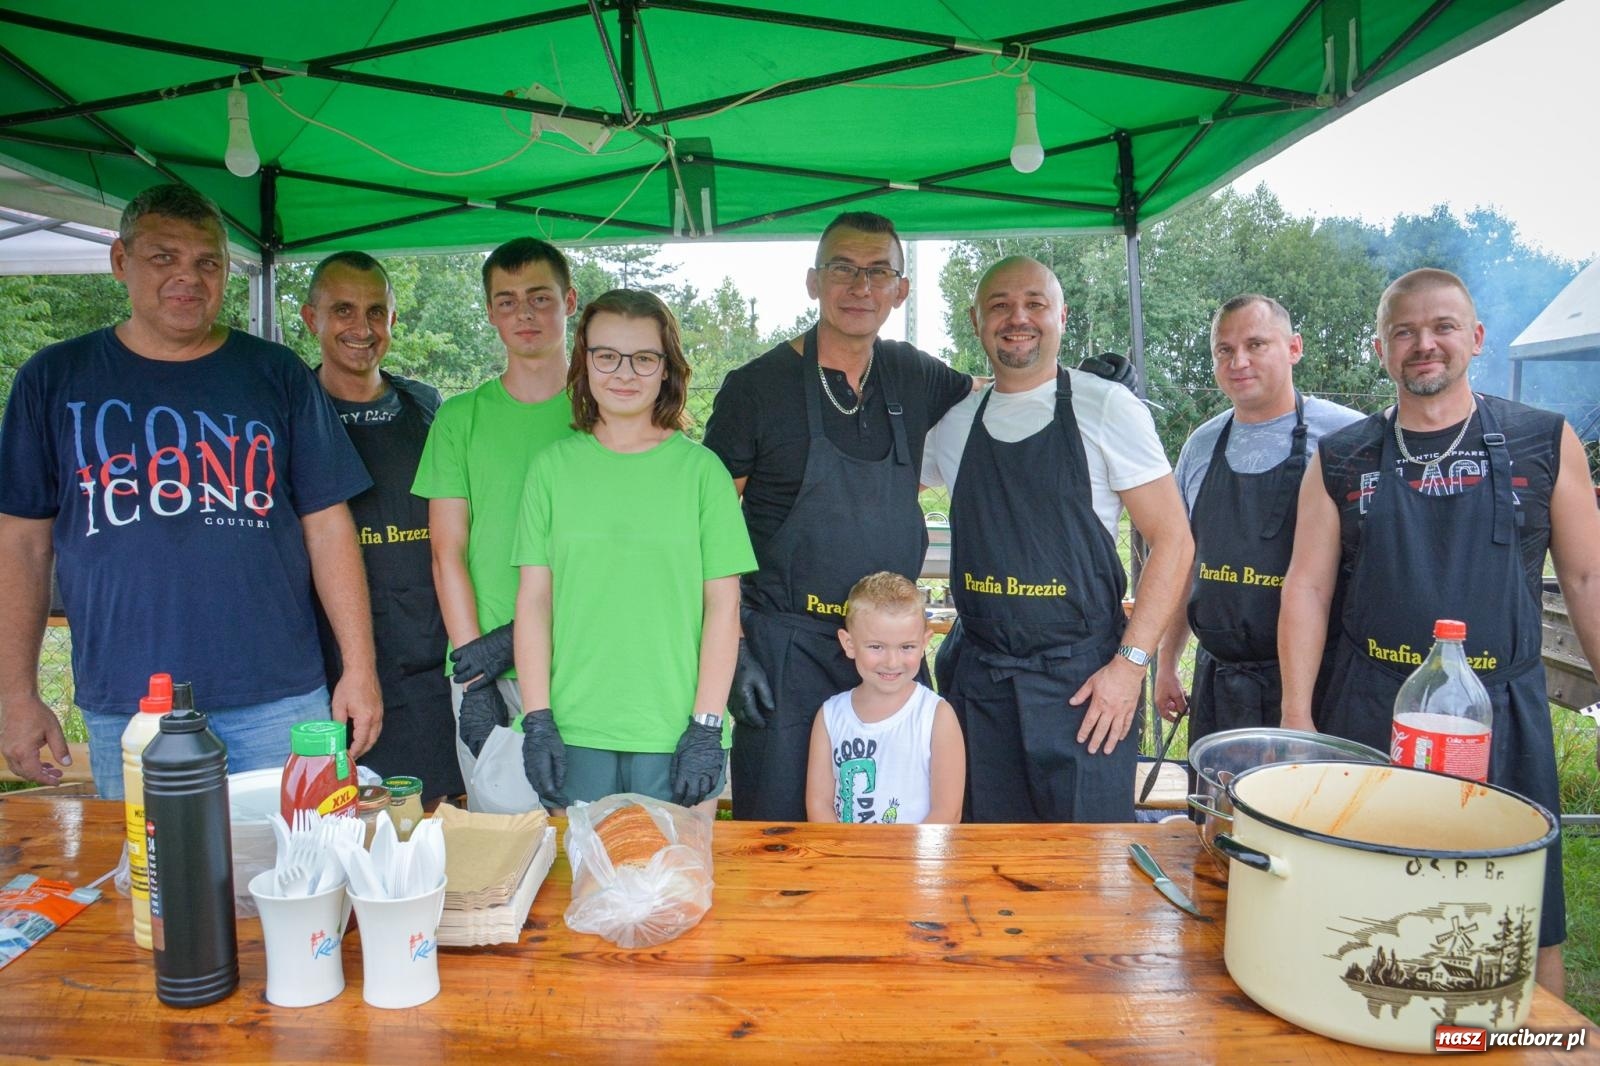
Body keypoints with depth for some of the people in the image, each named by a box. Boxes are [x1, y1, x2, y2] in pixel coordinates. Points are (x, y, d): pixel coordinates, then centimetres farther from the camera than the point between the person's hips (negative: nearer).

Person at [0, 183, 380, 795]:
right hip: (121, 709, 1)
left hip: (277, 700, 0)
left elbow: (327, 526, 2)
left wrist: (359, 669, -2)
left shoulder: (278, 375, 5)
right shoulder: (55, 378, 7)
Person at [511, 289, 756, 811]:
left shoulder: (701, 469, 0)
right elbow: (533, 599, 4)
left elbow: (723, 606, -1)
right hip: (573, 736, 2)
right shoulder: (554, 465, 4)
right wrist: (537, 721, -1)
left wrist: (707, 726, -6)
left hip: (675, 737, -1)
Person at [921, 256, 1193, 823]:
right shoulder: (953, 423, 7)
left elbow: (1172, 538, -6)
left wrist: (1130, 663, -12)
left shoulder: (1104, 406, -5)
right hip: (979, 680, 4)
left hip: (1082, 680, -4)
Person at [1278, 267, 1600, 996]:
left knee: (1527, 923, 8)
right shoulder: (1340, 460, 3)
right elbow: (1307, 589, 1)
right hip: (1367, 716, 1)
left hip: (1502, 717, 0)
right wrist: (1297, 716, -5)